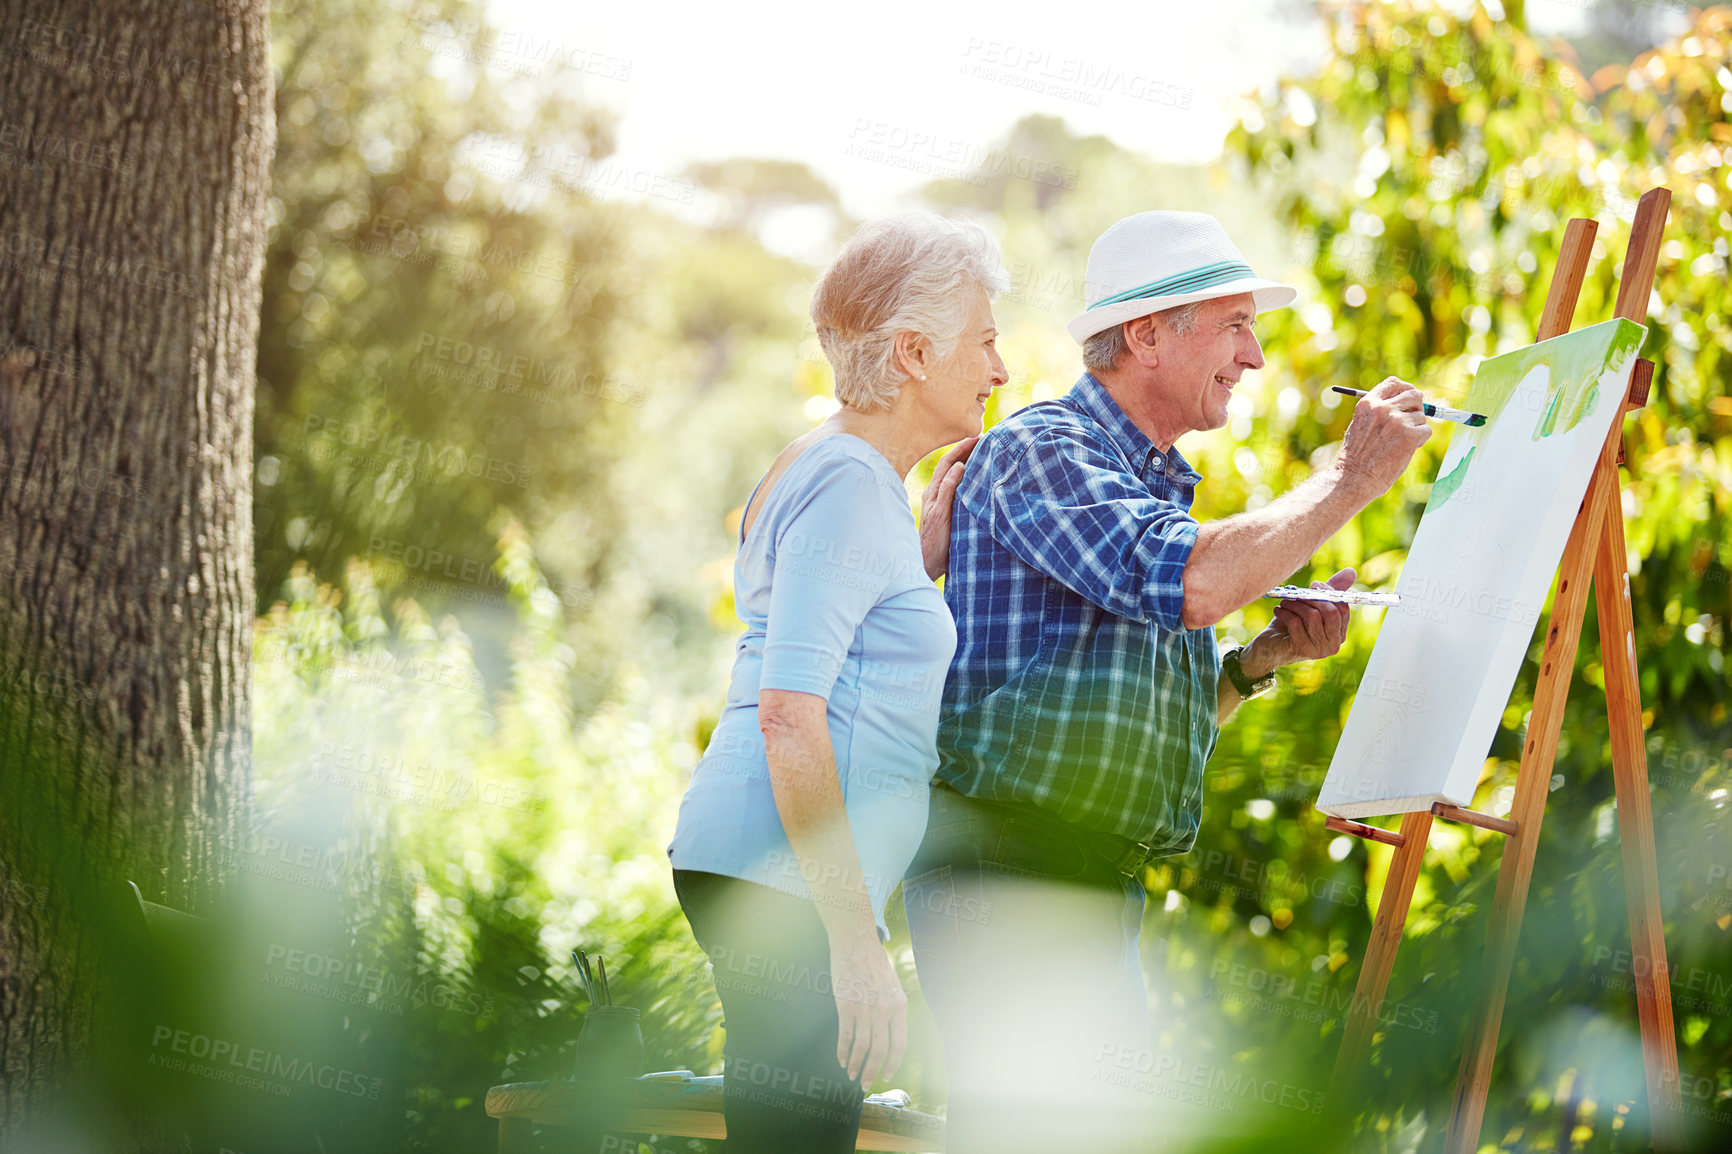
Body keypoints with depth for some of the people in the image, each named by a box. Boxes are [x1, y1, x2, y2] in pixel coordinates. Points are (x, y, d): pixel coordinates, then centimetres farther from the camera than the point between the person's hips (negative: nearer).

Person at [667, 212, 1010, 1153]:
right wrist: (856, 943, -22)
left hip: (756, 871, 10)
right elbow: (789, 716, -20)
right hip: (782, 882, -10)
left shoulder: (826, 471, 19)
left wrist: (932, 542, 18)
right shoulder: (850, 482, -12)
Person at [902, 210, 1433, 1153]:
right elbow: (1189, 583, -26)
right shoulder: (1040, 449, -9)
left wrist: (1263, 658, 8)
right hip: (1002, 872, -9)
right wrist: (1349, 479, -16)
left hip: (1102, 888, 9)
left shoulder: (1160, 486, 20)